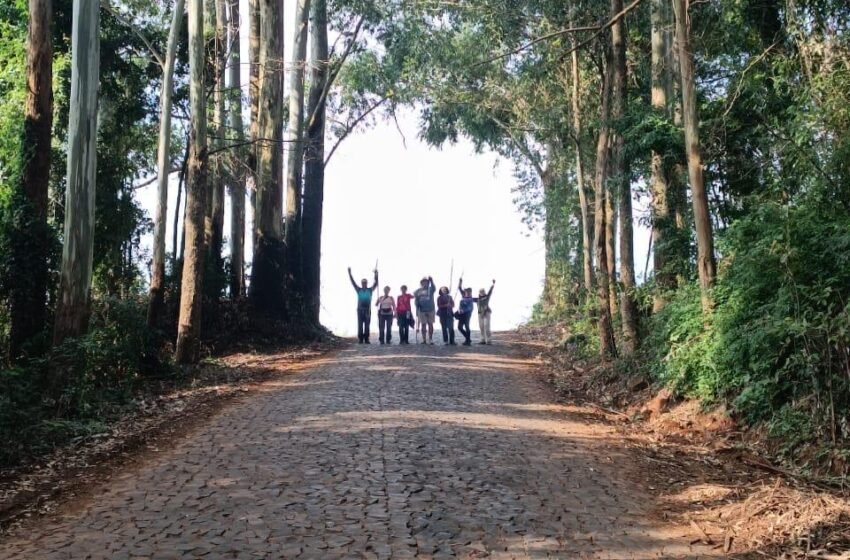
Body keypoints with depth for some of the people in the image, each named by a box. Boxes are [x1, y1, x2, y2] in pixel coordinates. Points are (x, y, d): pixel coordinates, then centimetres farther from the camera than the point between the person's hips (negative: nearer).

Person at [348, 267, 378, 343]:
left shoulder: (370, 290, 10)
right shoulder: (359, 290, 10)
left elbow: (376, 283, 2)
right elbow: (353, 282, 5)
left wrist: (376, 274, -11)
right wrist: (350, 273, -3)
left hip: (368, 310, 0)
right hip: (360, 309, 0)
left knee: (367, 325, -1)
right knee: (360, 325, -2)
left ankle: (366, 339, 0)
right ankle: (360, 339, -1)